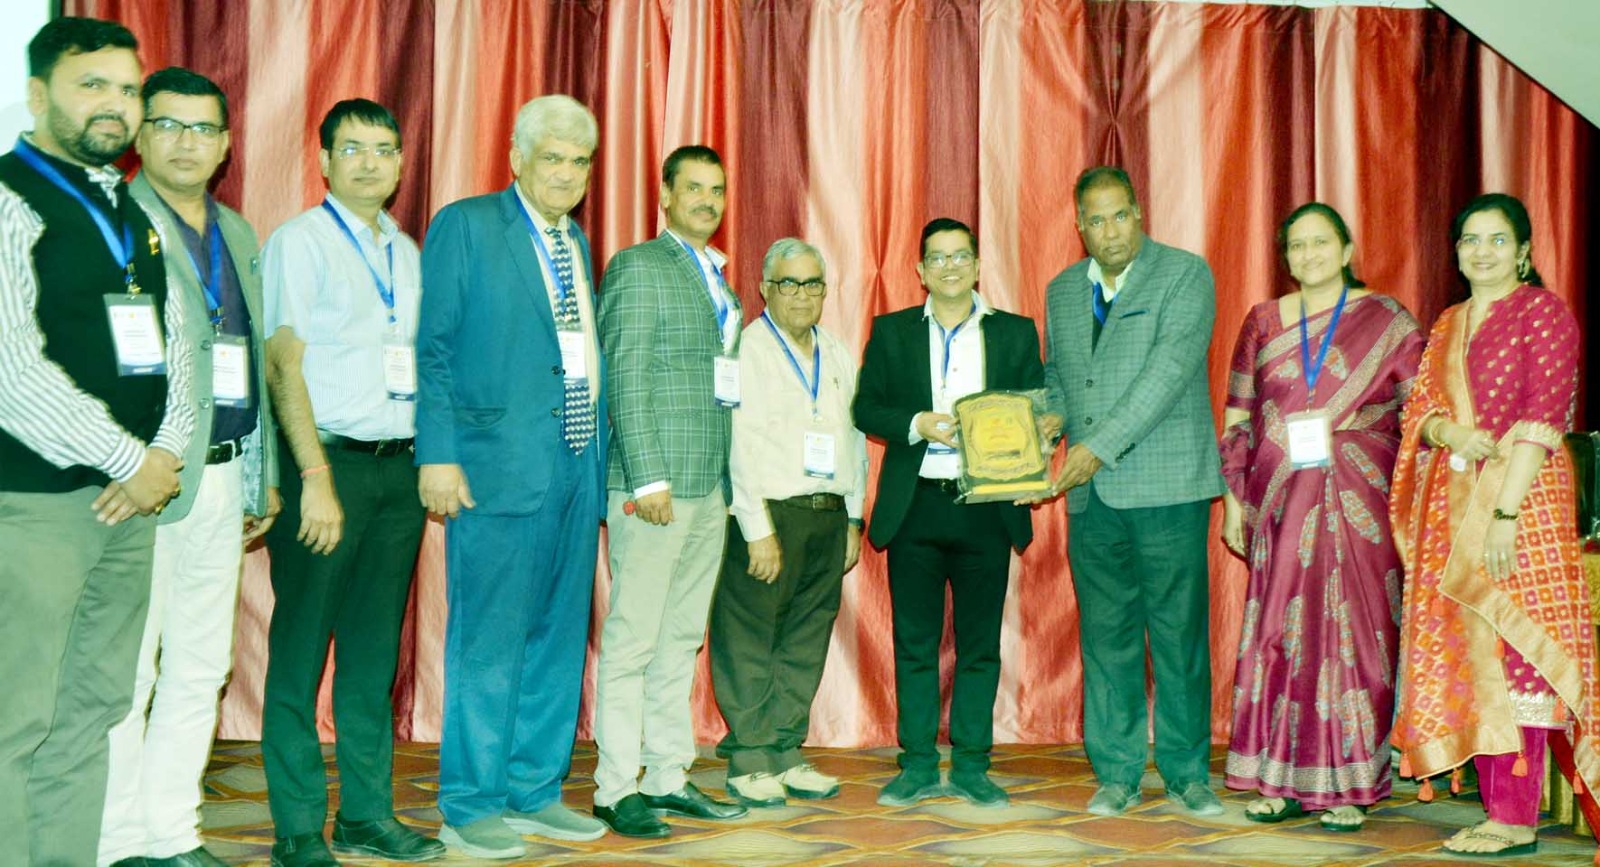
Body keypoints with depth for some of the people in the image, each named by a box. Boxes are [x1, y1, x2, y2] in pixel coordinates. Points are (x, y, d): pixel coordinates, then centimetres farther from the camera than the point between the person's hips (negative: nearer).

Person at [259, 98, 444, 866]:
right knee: (302, 649, 0)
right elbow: (283, 364, -8)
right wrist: (316, 477, -15)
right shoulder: (299, 242, -1)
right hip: (328, 459, -5)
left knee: (375, 650, 10)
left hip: (400, 465, 6)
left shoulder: (408, 254, 16)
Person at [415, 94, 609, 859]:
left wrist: (599, 453, 9)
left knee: (559, 636, 11)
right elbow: (431, 349, -7)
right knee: (489, 640, -1)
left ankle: (535, 792, 23)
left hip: (577, 470, 7)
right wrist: (437, 455, -14)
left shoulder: (576, 242, 18)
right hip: (498, 466, -7)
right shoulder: (465, 226, -2)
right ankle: (470, 807, 11)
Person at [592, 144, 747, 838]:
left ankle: (668, 777, 19)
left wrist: (729, 478, 11)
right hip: (654, 484, -8)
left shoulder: (720, 282, 20)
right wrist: (648, 478, -17)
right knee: (632, 640, -3)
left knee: (681, 638, 11)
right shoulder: (638, 267, -4)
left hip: (709, 488, 8)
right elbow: (625, 378, -11)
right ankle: (616, 788, 5)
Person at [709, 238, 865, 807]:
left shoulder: (838, 355, 16)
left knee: (806, 643, 9)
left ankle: (785, 755, 18)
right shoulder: (747, 349, -4)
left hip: (828, 514, 6)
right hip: (769, 513, -6)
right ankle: (747, 763, 6)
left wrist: (853, 519, 14)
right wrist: (759, 531, -14)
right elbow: (740, 446, -10)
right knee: (749, 644, -2)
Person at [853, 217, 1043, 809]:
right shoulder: (891, 332, 9)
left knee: (980, 643, 5)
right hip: (913, 507, 0)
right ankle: (918, 766, 15)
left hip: (987, 508, 0)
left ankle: (971, 767, 15)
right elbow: (866, 408, 4)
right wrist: (918, 424, -12)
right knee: (914, 642, 5)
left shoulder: (1016, 333, 9)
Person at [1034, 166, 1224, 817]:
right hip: (1092, 495, 5)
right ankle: (1117, 774, 17)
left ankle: (1185, 773, 15)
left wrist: (1101, 446, -19)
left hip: (1168, 489, -4)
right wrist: (1049, 417, 1)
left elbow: (1170, 369, -13)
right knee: (1105, 637, 7)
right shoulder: (1062, 290, 16)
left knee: (1179, 634, 2)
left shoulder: (1186, 275, -2)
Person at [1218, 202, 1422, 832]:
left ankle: (1347, 786, 10)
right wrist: (1232, 499, 6)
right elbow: (1237, 419, 10)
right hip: (1282, 506, 2)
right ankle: (1285, 780, 12)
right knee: (1282, 630, 2)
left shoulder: (1386, 321, 4)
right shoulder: (1263, 323, 10)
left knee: (1354, 631, 0)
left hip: (1358, 506, -2)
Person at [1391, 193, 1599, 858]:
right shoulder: (1448, 325, 17)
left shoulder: (1543, 311, -4)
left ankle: (1518, 820, -2)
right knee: (1465, 652, 5)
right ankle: (1495, 804, 12)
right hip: (1450, 503, 7)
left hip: (1519, 497, -7)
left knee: (1514, 649, -7)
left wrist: (1506, 511, -19)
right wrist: (1448, 431, -10)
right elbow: (1419, 409, 14)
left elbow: (1544, 416, -12)